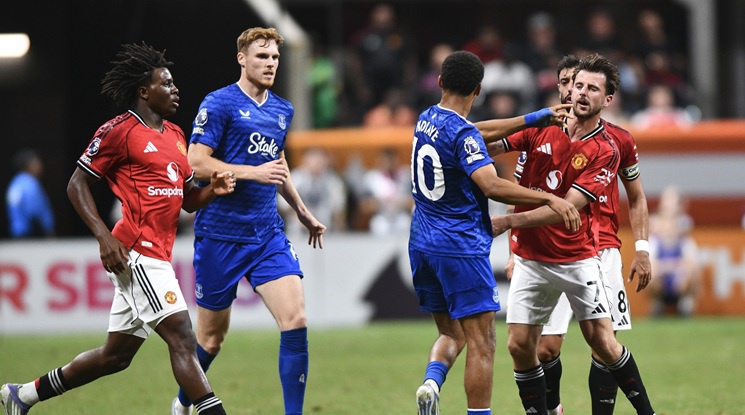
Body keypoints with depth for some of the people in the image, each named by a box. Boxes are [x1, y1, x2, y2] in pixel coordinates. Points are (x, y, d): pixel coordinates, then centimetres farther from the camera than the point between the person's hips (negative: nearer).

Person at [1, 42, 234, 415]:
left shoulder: (175, 135, 19)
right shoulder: (119, 131, -6)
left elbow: (187, 199, 24)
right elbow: (77, 184, -5)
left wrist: (213, 189, 2)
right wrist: (104, 237, -15)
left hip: (156, 256, 9)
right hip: (136, 252, -9)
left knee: (115, 356, 14)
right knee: (182, 338, -16)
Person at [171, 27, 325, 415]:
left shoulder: (282, 110, 13)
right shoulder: (218, 104, -8)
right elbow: (196, 163, -15)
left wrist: (302, 211, 34)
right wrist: (254, 172, -22)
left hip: (268, 233, 5)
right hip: (220, 234, -5)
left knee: (295, 320, -13)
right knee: (212, 335, 6)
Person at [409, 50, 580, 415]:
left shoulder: (426, 120, 8)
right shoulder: (462, 134, -17)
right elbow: (492, 186, -28)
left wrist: (531, 119, 23)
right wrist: (550, 199, -27)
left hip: (422, 246, 8)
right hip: (462, 248, -8)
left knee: (451, 334, 18)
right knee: (481, 343, -4)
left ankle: (431, 382, -9)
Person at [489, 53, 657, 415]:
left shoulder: (606, 150, -11)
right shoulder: (542, 127, 1)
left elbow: (567, 208, -18)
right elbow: (492, 145, 4)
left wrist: (509, 221, -24)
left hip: (579, 257, -3)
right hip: (532, 258, 3)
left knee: (603, 342, -6)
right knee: (520, 345, -3)